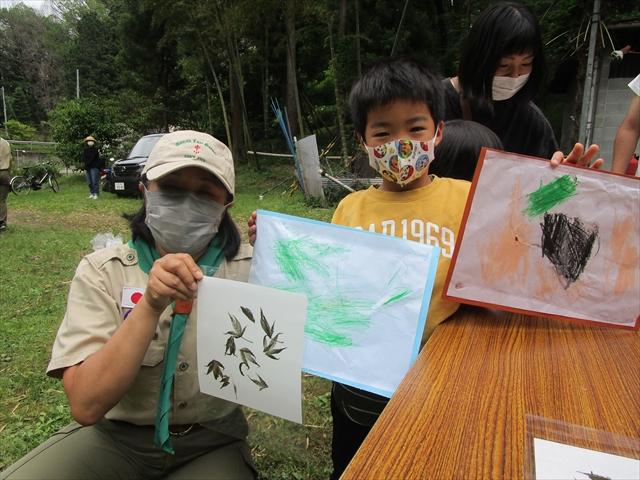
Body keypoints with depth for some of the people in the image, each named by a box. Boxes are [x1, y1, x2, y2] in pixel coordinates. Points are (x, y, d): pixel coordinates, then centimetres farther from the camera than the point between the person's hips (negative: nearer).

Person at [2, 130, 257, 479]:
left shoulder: (248, 270, -10)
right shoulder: (102, 271, -10)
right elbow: (86, 406, -19)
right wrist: (151, 305, -32)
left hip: (211, 442, 1)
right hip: (116, 434, 0)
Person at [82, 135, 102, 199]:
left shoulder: (95, 149, -1)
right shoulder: (85, 150, 15)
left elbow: (93, 158, -9)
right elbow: (83, 158, 9)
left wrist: (87, 163, -9)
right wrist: (86, 163, -7)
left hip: (94, 167, -6)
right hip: (87, 167, 6)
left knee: (94, 181, -12)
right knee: (89, 182, 6)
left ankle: (96, 194, -13)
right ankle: (92, 193, 11)